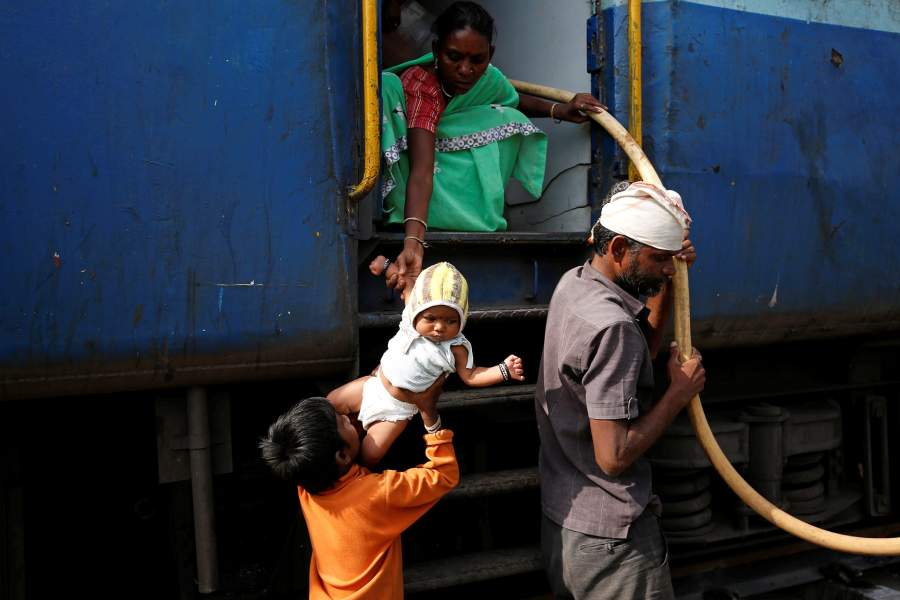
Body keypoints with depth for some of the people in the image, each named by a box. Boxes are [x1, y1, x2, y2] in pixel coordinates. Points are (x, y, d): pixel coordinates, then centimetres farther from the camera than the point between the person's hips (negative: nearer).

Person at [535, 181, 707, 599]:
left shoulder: (573, 283, 3)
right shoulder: (612, 327, -25)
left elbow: (645, 347, 17)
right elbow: (614, 456, -26)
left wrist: (666, 279, 5)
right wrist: (679, 393, -14)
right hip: (610, 538, -9)